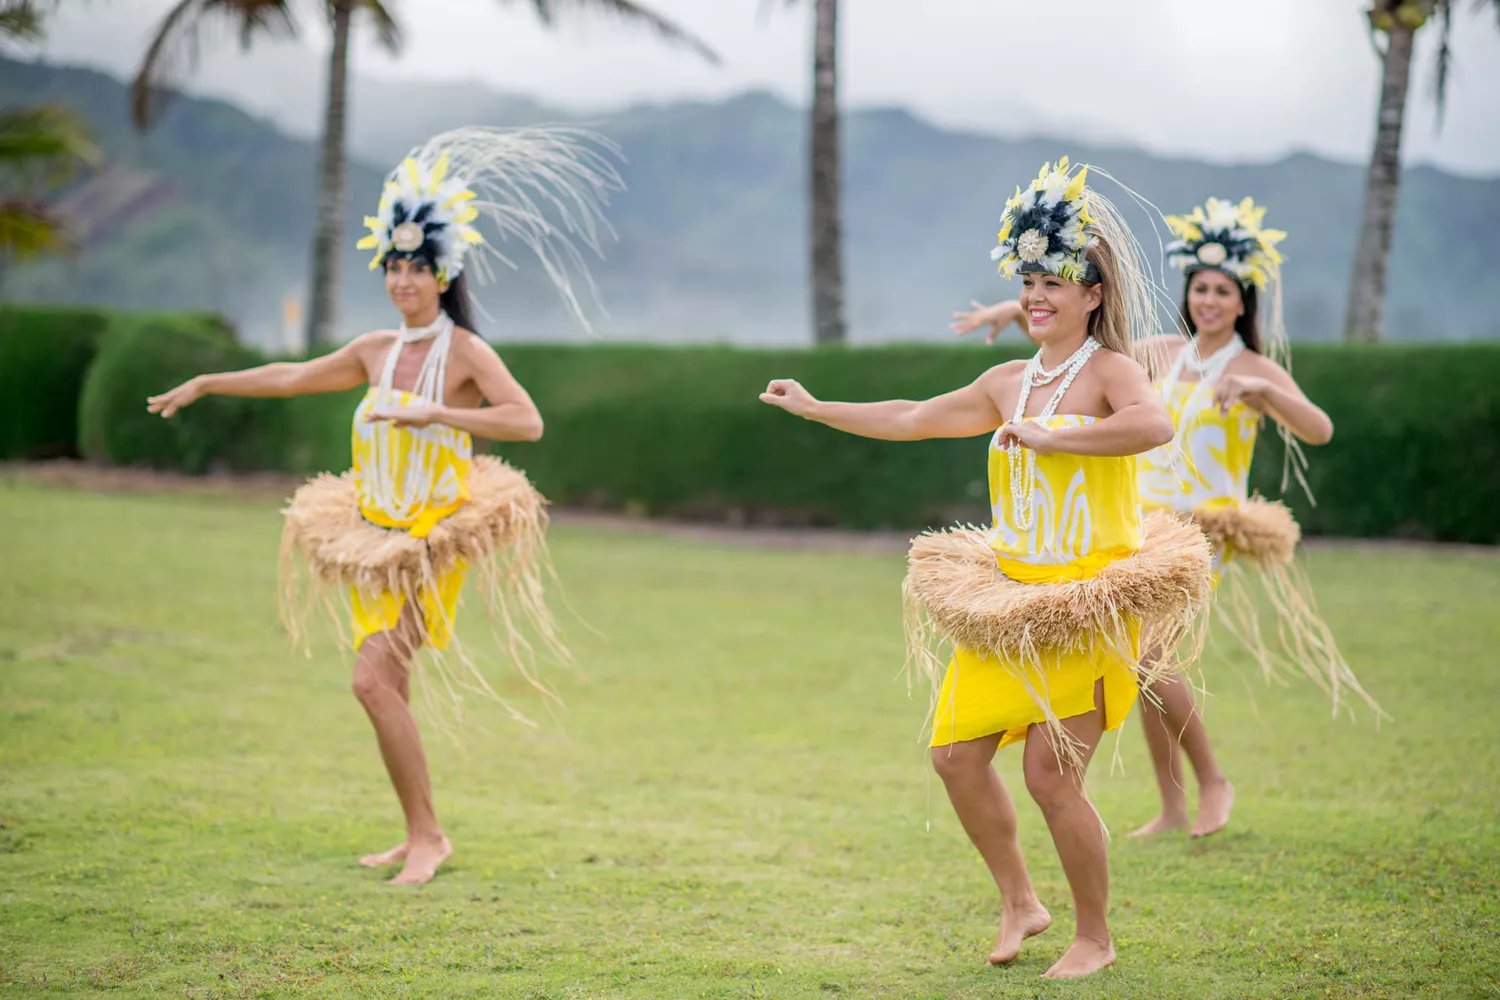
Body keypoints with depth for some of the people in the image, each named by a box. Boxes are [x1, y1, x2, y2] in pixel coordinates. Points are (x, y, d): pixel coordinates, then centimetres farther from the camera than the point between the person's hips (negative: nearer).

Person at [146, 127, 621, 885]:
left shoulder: (467, 354, -10)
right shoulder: (376, 352, 7)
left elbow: (527, 422, -23)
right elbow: (294, 377, 21)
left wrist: (435, 413, -27)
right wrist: (206, 384, 27)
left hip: (436, 538, -6)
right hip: (376, 537, 6)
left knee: (373, 680, -17)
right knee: (389, 691, 9)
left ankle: (428, 833, -8)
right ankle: (418, 840, 19)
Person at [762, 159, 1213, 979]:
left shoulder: (1108, 370, -8)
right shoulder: (1007, 383, 12)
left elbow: (1154, 425, -31)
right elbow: (910, 420, 24)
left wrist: (1046, 436, -27)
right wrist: (814, 409, 30)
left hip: (1085, 603, -7)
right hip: (1007, 599, 7)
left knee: (1051, 772, -10)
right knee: (956, 754, 3)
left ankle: (1094, 937, 8)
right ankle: (1019, 903, 22)